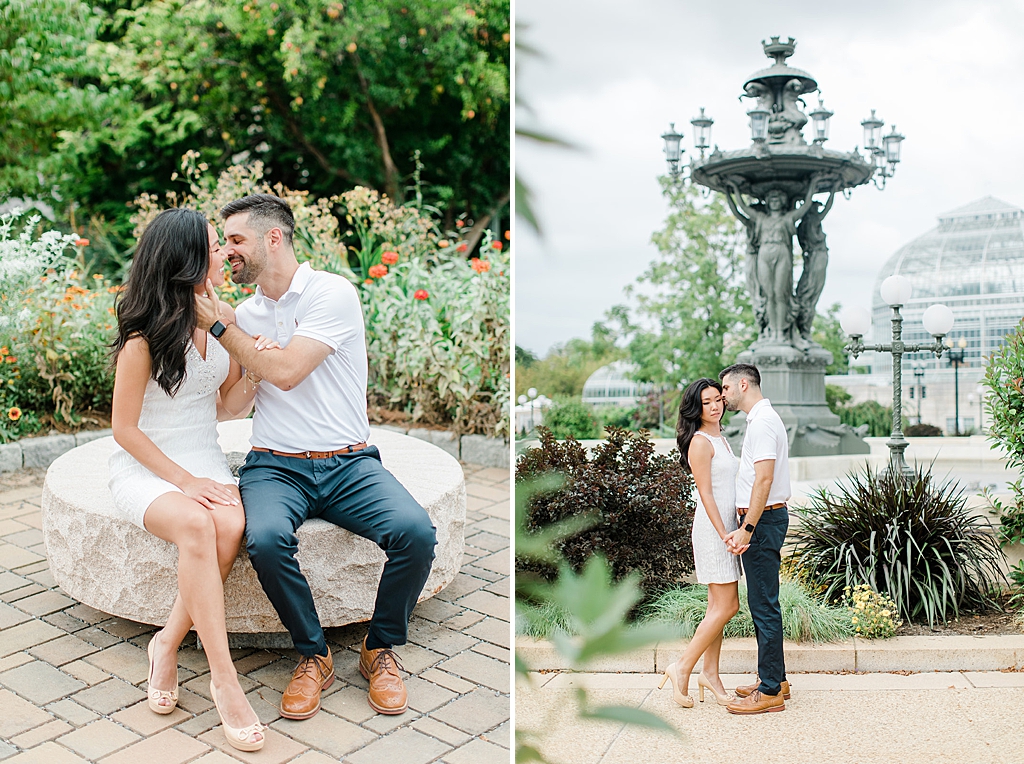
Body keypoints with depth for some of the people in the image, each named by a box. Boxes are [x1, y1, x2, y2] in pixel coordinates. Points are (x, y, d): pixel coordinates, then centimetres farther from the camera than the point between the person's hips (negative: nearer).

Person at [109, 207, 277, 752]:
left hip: (204, 459, 5)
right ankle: (223, 677, -28)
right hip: (144, 466, -5)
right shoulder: (145, 334, -12)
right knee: (197, 526, -35)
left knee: (230, 523, -29)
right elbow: (124, 428, -9)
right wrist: (184, 481, -17)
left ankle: (168, 644, -11)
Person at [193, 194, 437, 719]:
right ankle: (313, 656, -5)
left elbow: (284, 372, -15)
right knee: (266, 538, -32)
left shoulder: (333, 293, -4)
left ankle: (381, 649, 1)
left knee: (415, 532, -28)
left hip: (348, 463, -2)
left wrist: (218, 325, -6)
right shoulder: (244, 314, 13)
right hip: (275, 465, 3)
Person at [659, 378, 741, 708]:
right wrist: (725, 535, -20)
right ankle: (682, 668, 1)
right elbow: (705, 494, -17)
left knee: (718, 605, 11)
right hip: (712, 527, -9)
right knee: (726, 606, -8)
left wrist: (734, 531, 17)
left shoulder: (720, 439, 16)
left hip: (727, 525, 9)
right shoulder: (700, 442, -13)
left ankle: (710, 673, 19)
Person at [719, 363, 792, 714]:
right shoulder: (763, 419, 18)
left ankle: (770, 692, 1)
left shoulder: (762, 422, -15)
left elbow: (764, 479, -22)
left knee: (764, 605, -6)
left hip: (763, 519, -11)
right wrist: (746, 527, 19)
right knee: (763, 603, 16)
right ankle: (774, 678, 25)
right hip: (764, 518, 11)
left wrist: (747, 529, -23)